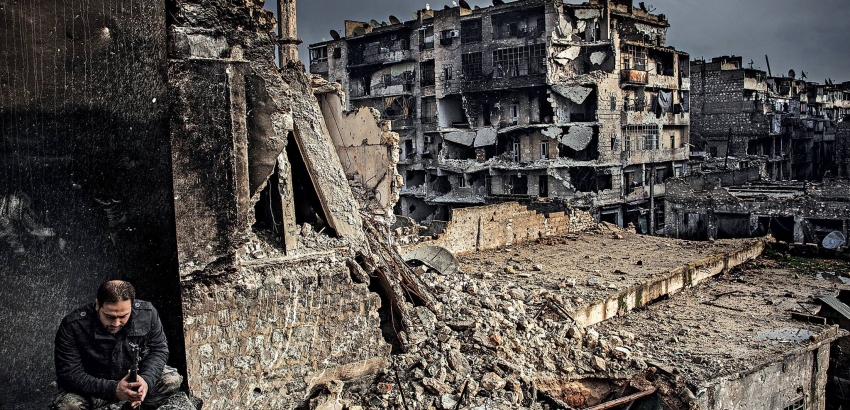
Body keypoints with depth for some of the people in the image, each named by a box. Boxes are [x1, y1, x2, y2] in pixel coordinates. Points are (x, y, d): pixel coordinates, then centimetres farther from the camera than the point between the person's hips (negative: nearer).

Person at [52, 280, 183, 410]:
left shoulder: (147, 313, -19)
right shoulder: (72, 326, -25)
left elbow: (158, 349, -7)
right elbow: (69, 374, -24)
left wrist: (146, 380, -29)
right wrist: (113, 389, -37)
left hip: (134, 379, 3)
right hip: (93, 387, -2)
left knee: (173, 380, -18)